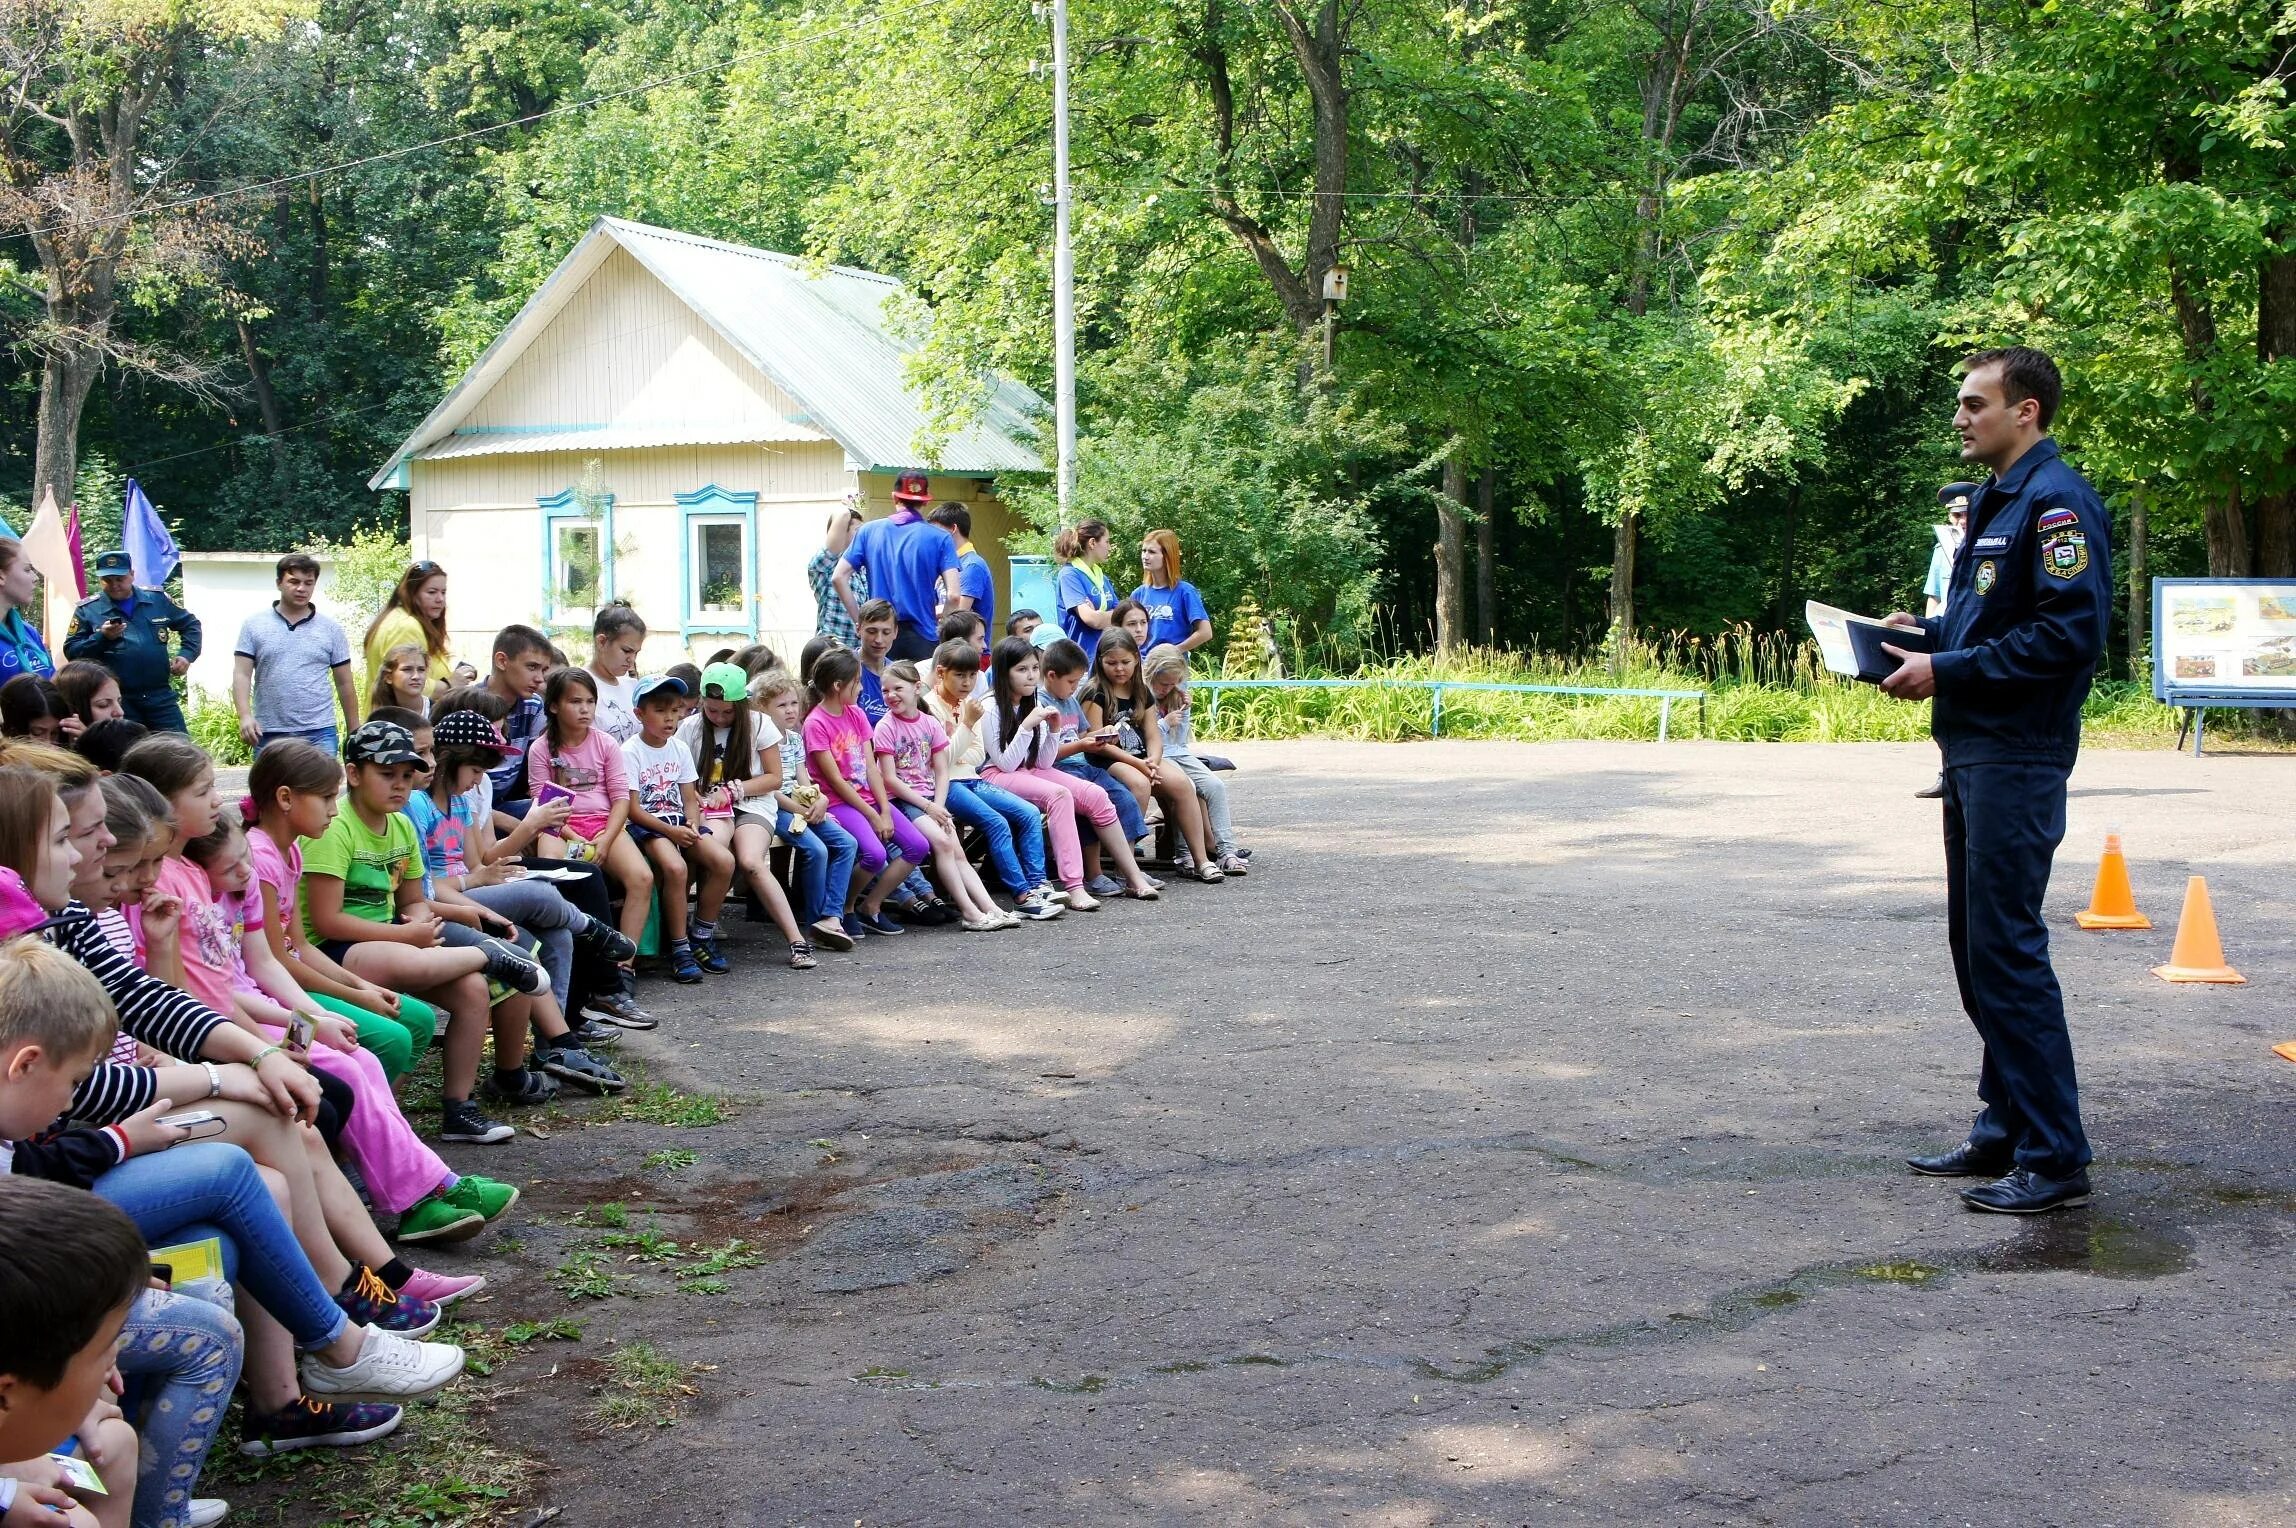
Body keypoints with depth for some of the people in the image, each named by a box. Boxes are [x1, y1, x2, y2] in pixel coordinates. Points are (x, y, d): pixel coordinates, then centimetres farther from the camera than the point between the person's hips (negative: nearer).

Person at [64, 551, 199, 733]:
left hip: (161, 696, 2)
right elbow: (71, 652, -1)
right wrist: (102, 637, -16)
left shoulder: (158, 600, 8)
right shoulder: (87, 610, 2)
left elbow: (190, 624, 19)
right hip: (118, 700, -2)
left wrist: (187, 655, 4)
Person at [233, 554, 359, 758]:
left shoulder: (330, 629, 8)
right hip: (269, 735, 1)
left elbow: (344, 684, 10)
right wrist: (245, 716, -16)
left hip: (319, 734, 0)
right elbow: (242, 675, 0)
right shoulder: (254, 626, 6)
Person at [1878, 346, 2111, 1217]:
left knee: (2007, 951, -8)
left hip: (2017, 758, -10)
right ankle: (2004, 1131, 23)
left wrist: (1948, 671, -18)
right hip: (1972, 752, 10)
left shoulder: (2057, 502, -13)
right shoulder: (1995, 500, 18)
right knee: (1977, 948, 14)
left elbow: (2070, 631, -22)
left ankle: (2055, 1160, -1)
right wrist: (1924, 635, 8)